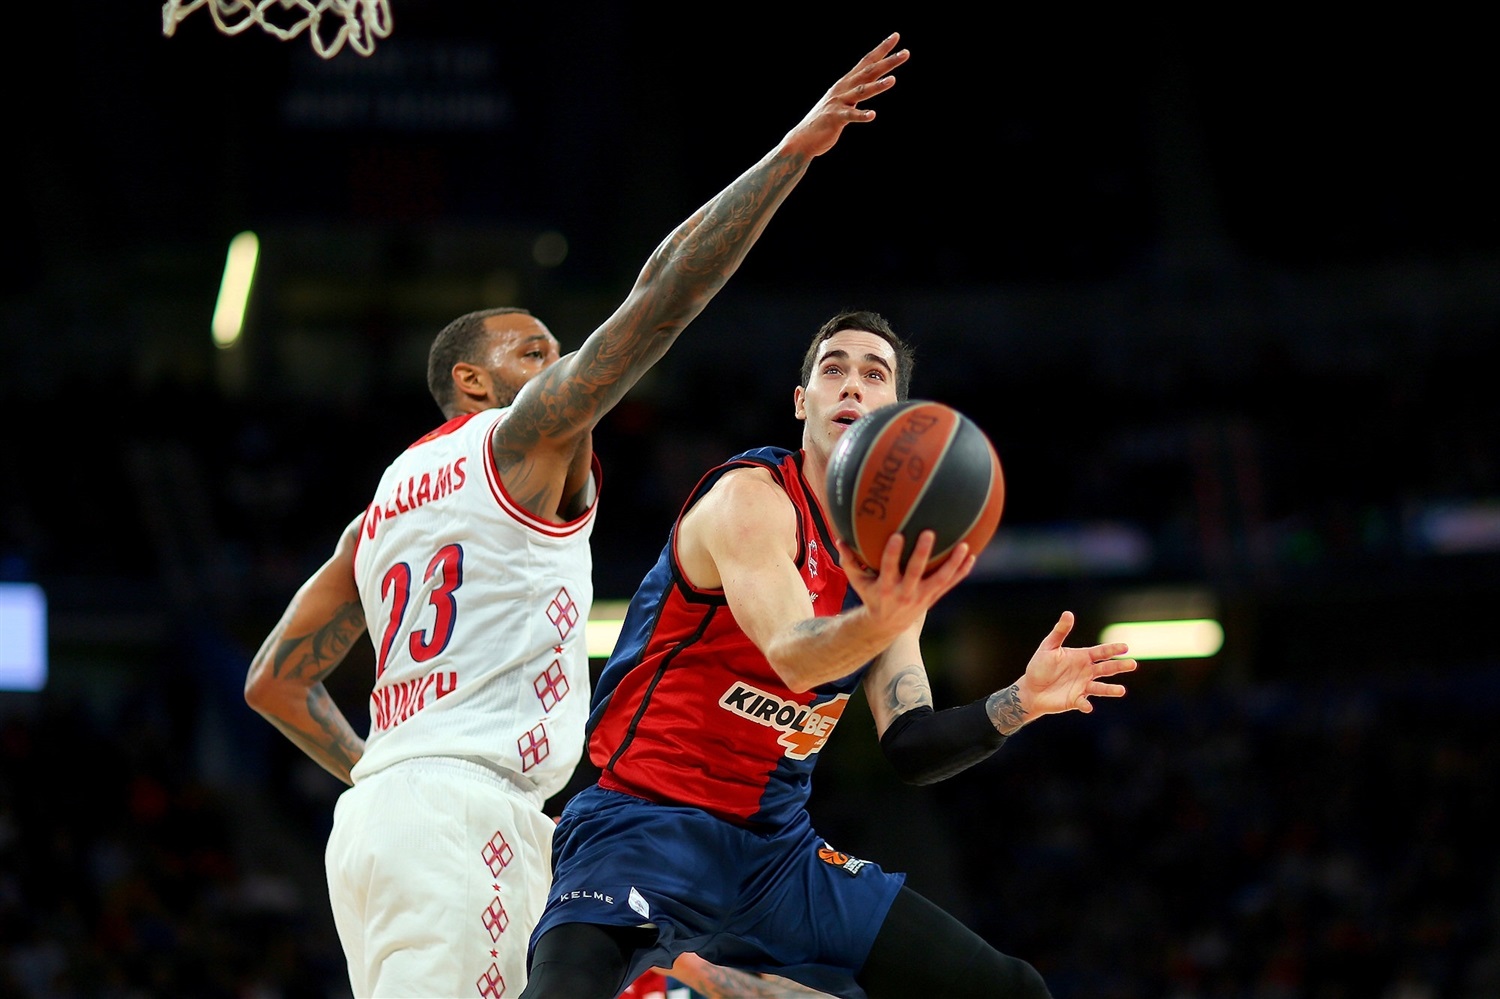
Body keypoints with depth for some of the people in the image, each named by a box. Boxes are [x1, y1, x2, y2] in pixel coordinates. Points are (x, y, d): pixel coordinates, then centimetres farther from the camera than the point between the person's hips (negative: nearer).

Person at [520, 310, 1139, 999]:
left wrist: (1018, 704, -8)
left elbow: (908, 748, 9)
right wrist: (879, 624, -49)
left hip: (780, 851, 7)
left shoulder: (889, 558, 12)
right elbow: (791, 655, -27)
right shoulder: (751, 497, -10)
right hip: (648, 823, -7)